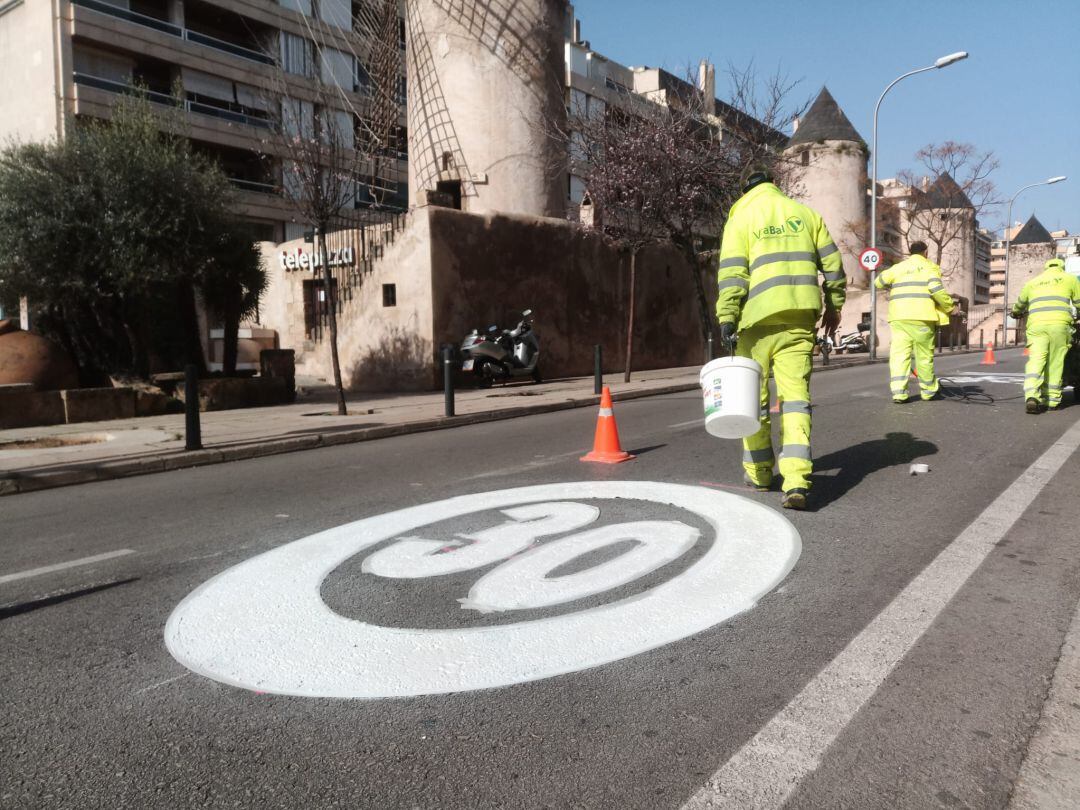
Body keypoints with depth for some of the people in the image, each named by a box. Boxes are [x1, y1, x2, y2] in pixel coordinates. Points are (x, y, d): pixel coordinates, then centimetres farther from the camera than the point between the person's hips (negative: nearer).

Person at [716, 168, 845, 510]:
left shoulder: (741, 218, 4)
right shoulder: (804, 213, 14)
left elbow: (732, 272, -8)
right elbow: (832, 263, 13)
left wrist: (727, 318, -12)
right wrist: (833, 306, 22)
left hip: (759, 317, -2)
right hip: (800, 315, 3)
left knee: (754, 396, 11)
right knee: (796, 395, -1)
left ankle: (759, 471, 22)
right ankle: (796, 480, -14)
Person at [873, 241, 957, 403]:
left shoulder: (899, 267, 17)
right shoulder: (929, 266, 7)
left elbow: (878, 282, 15)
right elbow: (936, 289, -7)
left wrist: (891, 286, 36)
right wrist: (950, 307, 4)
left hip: (899, 316, 3)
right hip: (922, 316, -2)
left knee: (899, 354, -2)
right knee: (924, 355, 8)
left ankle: (898, 393, -12)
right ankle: (928, 391, 20)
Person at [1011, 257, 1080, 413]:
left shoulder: (1032, 282, 25)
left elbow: (1019, 305, 37)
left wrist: (1016, 313, 59)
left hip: (1036, 324, 1)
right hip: (1059, 324, -1)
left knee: (1035, 361, -8)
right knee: (1055, 363, 6)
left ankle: (1031, 397, -27)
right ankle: (1052, 401, 9)